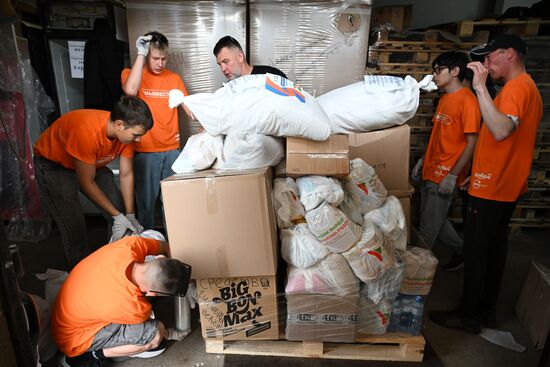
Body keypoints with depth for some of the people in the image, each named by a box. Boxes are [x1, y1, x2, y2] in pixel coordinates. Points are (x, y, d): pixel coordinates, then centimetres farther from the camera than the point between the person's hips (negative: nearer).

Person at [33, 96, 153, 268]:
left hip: (92, 163, 6)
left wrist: (130, 216, -14)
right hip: (54, 165, -6)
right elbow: (87, 183, -30)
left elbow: (126, 175, -12)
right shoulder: (88, 131, -40)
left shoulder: (126, 131, -20)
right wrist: (117, 216, -26)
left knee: (121, 209, -2)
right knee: (74, 226, -15)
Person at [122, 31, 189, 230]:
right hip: (144, 151, -2)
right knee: (146, 200, 5)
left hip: (172, 149, 3)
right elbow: (130, 90, -23)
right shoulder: (130, 73, 0)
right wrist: (140, 54, -17)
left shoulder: (174, 78, 8)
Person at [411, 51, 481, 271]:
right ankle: (461, 250, 39)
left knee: (428, 227, 3)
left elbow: (472, 142, -17)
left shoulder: (467, 100, -15)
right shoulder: (444, 98, 12)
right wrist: (423, 160, 17)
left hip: (445, 175, -9)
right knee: (435, 219, 19)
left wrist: (453, 175, -20)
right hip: (431, 171, 9)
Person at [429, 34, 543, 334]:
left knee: (475, 250, -1)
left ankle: (468, 315, 12)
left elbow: (502, 131, -35)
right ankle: (487, 310, 28)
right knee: (494, 247, 16)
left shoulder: (516, 88, -16)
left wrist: (481, 87, -33)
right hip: (506, 186, 10)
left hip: (492, 188, -10)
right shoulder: (527, 87, 17)